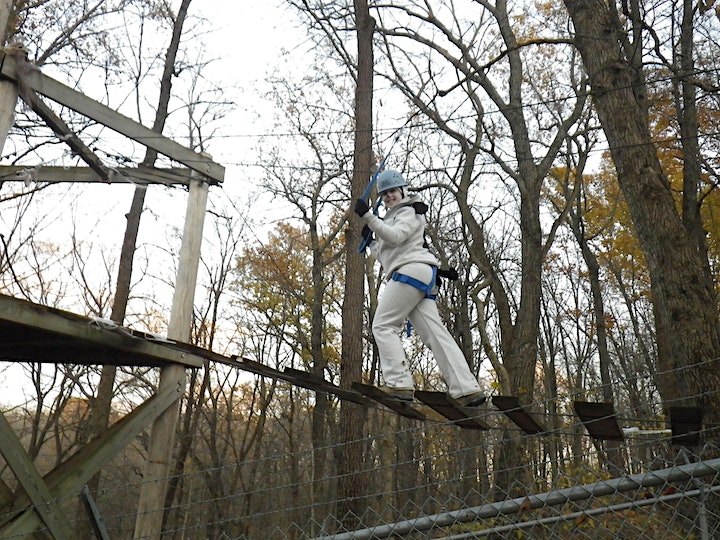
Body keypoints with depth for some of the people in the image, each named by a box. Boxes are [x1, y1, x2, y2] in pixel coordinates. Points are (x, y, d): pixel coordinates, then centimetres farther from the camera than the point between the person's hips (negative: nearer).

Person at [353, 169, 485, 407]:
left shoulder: (410, 211, 6)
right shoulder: (392, 218, 33)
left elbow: (395, 236, -15)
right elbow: (386, 256, 30)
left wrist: (367, 216, -19)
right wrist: (370, 240, 18)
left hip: (413, 270, -9)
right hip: (419, 279, 9)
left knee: (383, 325, -11)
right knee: (435, 333, -2)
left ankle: (399, 382, -21)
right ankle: (467, 389, -8)